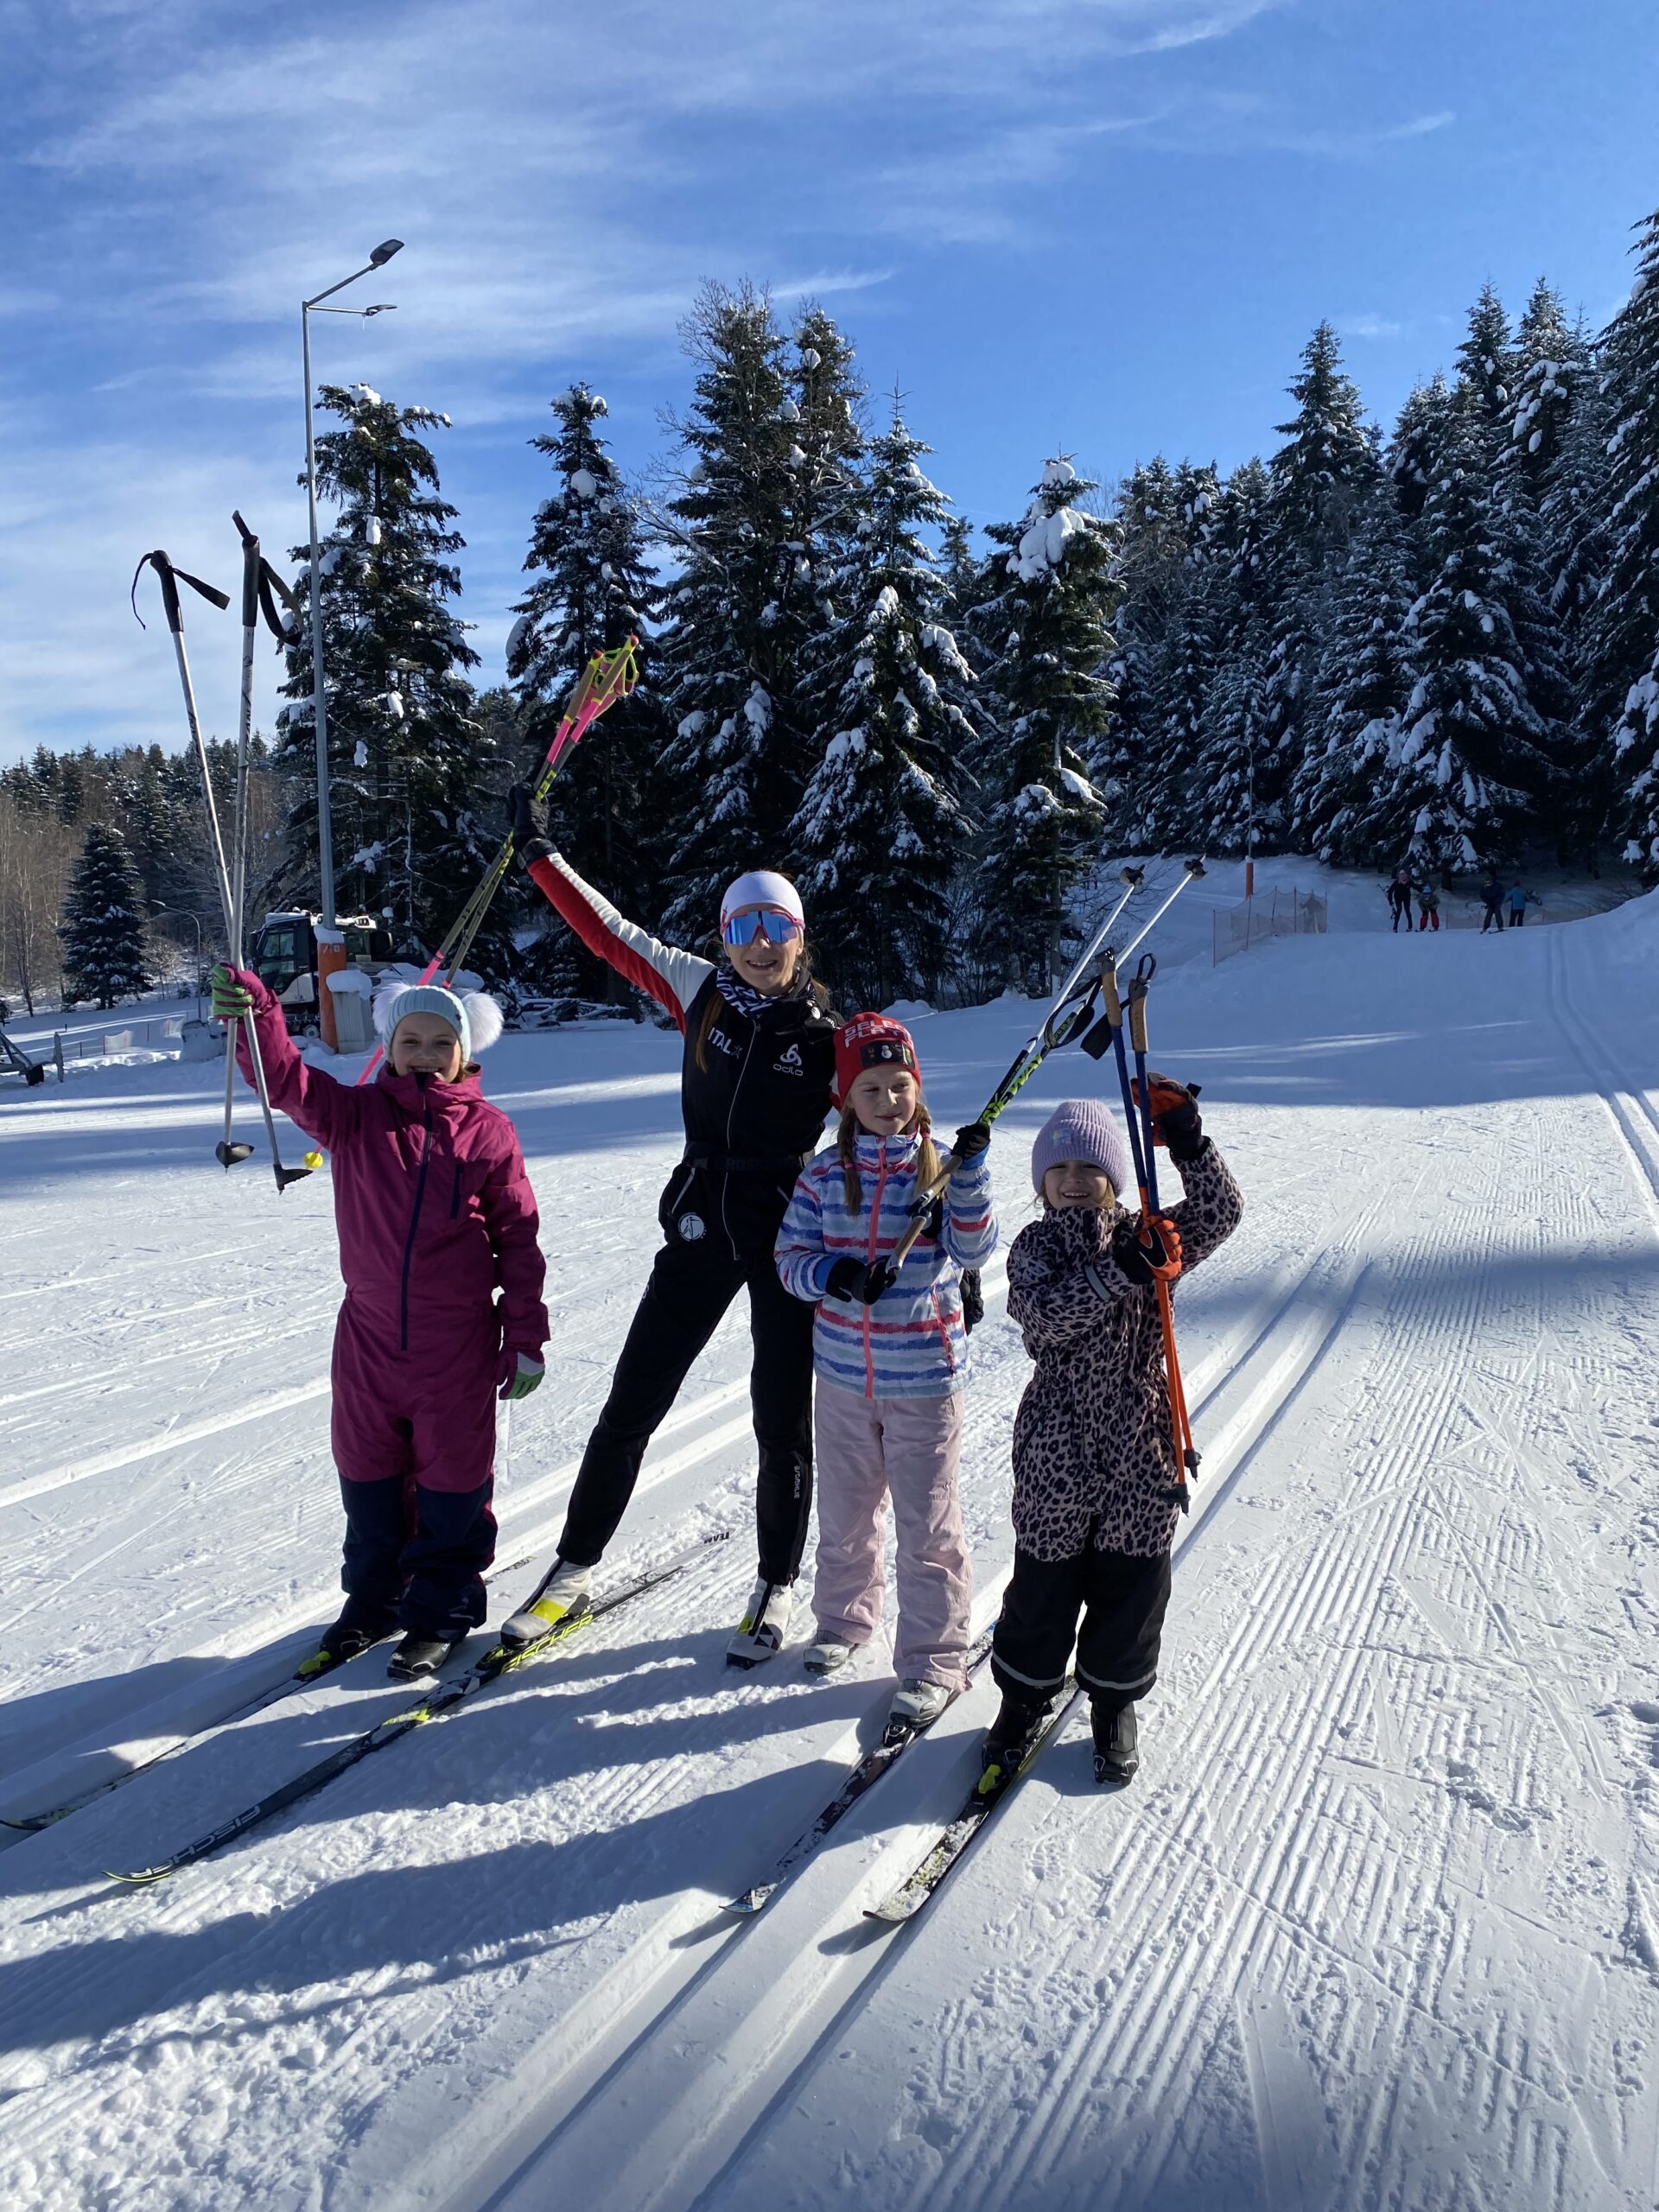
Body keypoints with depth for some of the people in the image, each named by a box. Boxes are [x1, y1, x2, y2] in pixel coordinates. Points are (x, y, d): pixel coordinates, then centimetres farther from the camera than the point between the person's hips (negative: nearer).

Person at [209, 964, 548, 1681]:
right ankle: (374, 1596, 37)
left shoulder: (489, 1131, -4)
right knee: (366, 1470, 17)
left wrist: (524, 1338, -2)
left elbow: (518, 1239, -2)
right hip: (369, 1332, 3)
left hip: (458, 1340, -3)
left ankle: (442, 1609, 27)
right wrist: (256, 1016, -36)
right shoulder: (355, 1115, 1)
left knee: (451, 1474, 9)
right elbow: (288, 1080, -15)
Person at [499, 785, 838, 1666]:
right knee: (631, 1403, 8)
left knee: (782, 1423, 7)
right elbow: (610, 933, 5)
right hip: (702, 1225, 2)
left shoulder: (827, 1038, -6)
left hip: (791, 1238, -2)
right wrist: (541, 855, 7)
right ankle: (574, 1568, 25)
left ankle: (775, 1588, 28)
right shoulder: (702, 991, 0)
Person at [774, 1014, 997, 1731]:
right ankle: (845, 1619, 44)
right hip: (844, 1376, 3)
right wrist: (834, 1276, -20)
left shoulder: (941, 1168, -6)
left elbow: (973, 1251, -18)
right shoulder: (825, 1175, -2)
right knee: (844, 1514, 19)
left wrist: (970, 1173, -31)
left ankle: (933, 1663, 20)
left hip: (925, 1380, -3)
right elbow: (791, 1257, 0)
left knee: (928, 1527, 4)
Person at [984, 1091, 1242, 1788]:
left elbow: (1221, 1213, -13)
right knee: (1044, 1580, 11)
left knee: (1133, 1582, 13)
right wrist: (1121, 1271, -33)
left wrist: (1186, 1139, -24)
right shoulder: (1033, 1248, -4)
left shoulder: (1146, 1237, 1)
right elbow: (1044, 1317, -23)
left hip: (1140, 1448, 2)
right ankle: (1024, 1696, 33)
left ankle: (1114, 1700, 35)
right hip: (1056, 1451, -1)